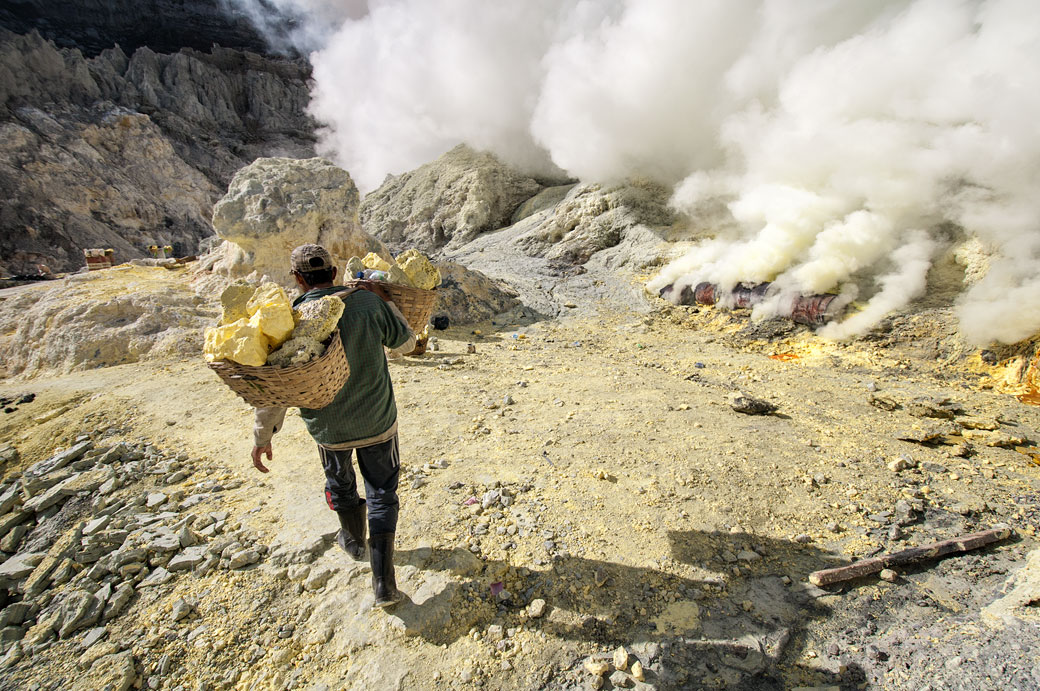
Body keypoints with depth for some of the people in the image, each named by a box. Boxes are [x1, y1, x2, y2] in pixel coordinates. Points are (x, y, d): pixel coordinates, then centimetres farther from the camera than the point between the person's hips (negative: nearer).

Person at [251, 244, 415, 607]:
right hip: (378, 422, 0)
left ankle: (354, 540, 54)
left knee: (340, 483, 29)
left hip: (330, 429, 1)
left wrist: (262, 435, 3)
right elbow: (406, 342, 0)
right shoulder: (369, 302, -14)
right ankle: (383, 583, 13)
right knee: (382, 493, 15)